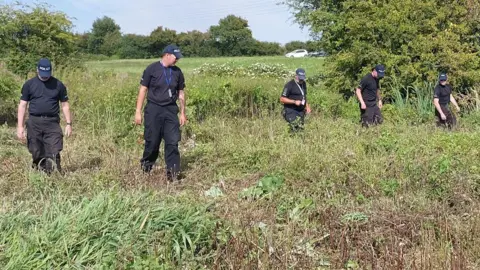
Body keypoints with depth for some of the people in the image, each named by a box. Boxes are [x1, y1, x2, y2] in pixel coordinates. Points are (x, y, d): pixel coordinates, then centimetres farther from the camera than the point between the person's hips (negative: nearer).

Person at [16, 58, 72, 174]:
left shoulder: (58, 85, 5)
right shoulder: (29, 84, 4)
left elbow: (65, 105, 10)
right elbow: (22, 105, 5)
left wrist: (68, 124, 3)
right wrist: (20, 126, -2)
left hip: (52, 122, -1)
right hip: (34, 122, 1)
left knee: (54, 153, -7)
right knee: (36, 153, 6)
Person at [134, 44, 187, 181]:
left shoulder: (177, 72, 7)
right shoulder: (152, 69, -4)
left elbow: (181, 93, 14)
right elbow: (143, 90, -3)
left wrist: (182, 113, 13)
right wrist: (138, 112, -6)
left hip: (171, 110, 3)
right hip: (154, 110, -3)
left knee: (173, 142, -3)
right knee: (152, 142, 3)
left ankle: (173, 172, 2)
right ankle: (146, 168, 25)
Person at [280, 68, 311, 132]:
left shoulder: (303, 84, 14)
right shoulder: (289, 85, -10)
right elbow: (282, 99, -12)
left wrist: (307, 106, 12)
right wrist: (294, 102, -19)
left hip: (301, 111, 8)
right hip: (291, 112, -8)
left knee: (301, 129, 4)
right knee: (295, 130, -20)